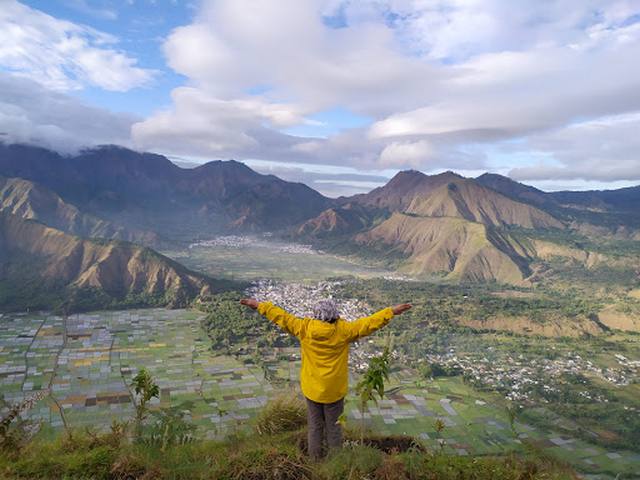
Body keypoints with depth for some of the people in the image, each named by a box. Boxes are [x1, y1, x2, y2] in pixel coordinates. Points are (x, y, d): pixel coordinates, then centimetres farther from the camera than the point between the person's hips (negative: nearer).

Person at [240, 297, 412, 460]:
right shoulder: (344, 330, -17)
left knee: (315, 426, 19)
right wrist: (391, 311, -6)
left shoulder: (304, 328, -14)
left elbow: (282, 317, -5)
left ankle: (314, 459, 33)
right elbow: (368, 323, -13)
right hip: (334, 390, -1)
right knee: (333, 426, 17)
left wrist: (260, 306, 5)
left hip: (312, 389, 1)